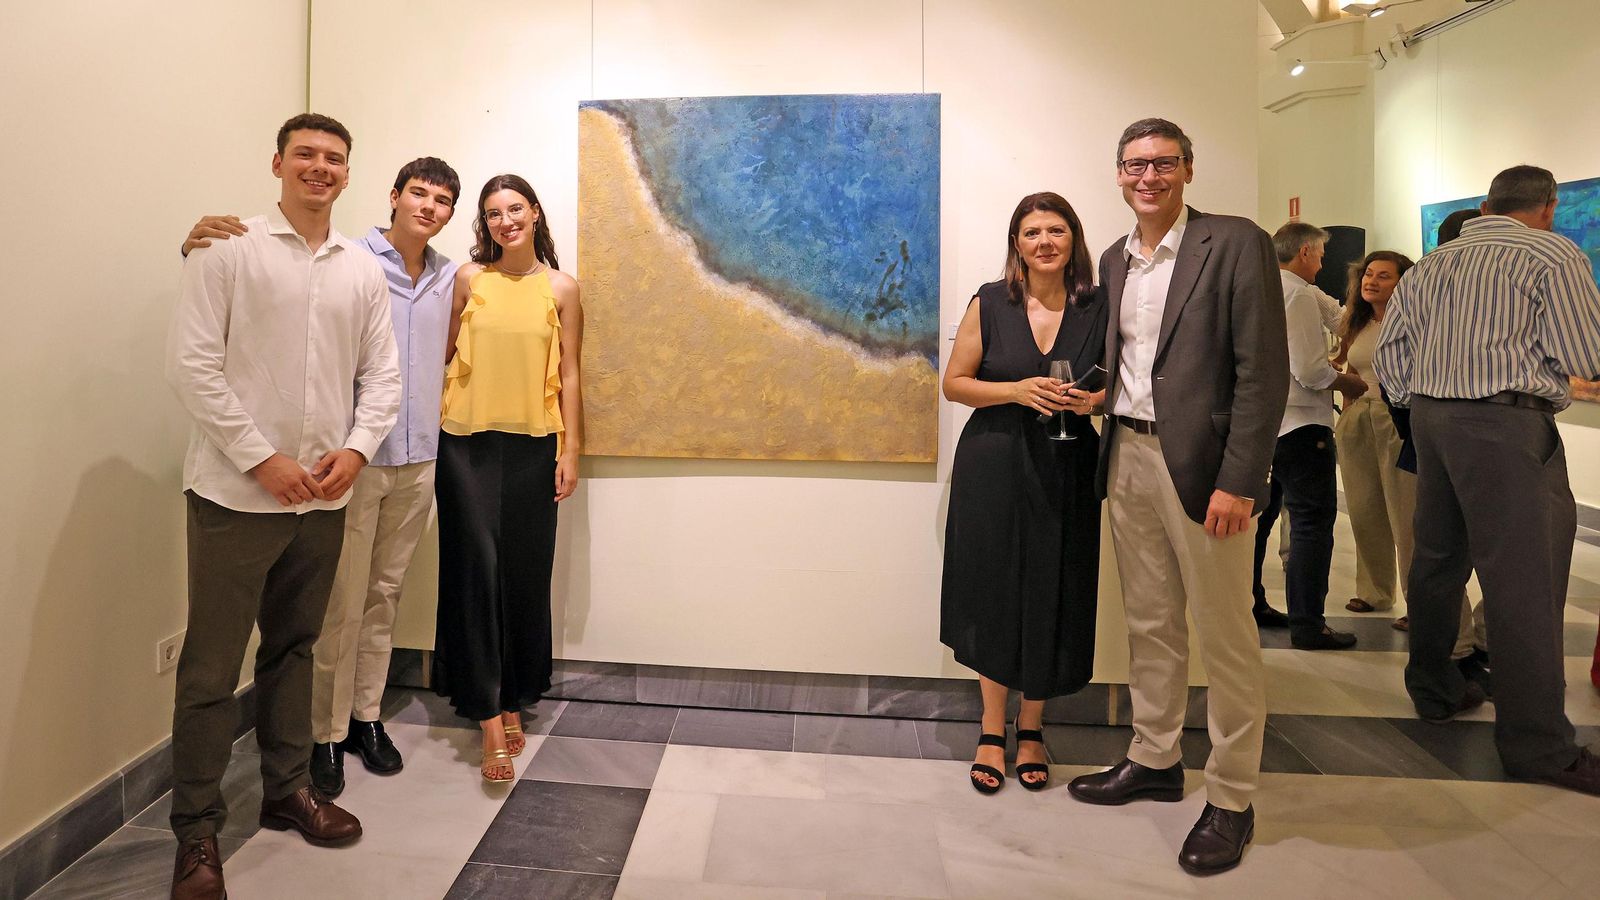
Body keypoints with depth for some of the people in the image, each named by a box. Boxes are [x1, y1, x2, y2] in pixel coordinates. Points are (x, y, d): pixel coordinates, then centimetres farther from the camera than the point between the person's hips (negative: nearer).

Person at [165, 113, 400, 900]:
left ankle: (286, 790, 31)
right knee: (211, 666, 1)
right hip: (237, 492, -4)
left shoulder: (363, 271, 10)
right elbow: (192, 364, -9)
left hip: (323, 497, 5)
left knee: (294, 649, 16)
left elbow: (382, 376, 10)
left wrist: (355, 450, -6)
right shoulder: (228, 250, -4)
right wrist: (263, 460, -14)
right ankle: (196, 832, 14)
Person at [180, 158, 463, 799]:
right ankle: (327, 735, 16)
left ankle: (366, 717, 28)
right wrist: (200, 245, -29)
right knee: (342, 605, 0)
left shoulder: (450, 278, 10)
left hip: (417, 462, 5)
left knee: (385, 596, 14)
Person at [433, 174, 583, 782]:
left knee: (525, 573, 4)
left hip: (533, 445, 1)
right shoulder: (468, 280, 5)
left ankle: (514, 699, 21)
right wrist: (430, 427, 3)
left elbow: (567, 375, 5)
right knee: (475, 567, -5)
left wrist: (570, 450, 0)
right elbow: (443, 355, 8)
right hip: (466, 441, 0)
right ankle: (489, 716, 0)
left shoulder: (560, 289, 5)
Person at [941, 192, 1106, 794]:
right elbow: (954, 383, 0)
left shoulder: (1097, 310, 3)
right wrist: (1017, 390, -15)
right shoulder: (991, 304, 1)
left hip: (1067, 473, 1)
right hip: (994, 468, -1)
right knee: (993, 597, 5)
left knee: (1052, 599, 6)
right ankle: (992, 731, 21)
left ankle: (1031, 729, 26)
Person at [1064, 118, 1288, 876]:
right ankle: (1155, 761, 30)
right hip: (1127, 458, 6)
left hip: (1199, 464, -6)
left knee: (1223, 634, 2)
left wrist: (1238, 481, -17)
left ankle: (1231, 799, 16)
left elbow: (1264, 370, -12)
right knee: (1149, 624, 15)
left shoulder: (1235, 244, -7)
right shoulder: (1113, 260, 13)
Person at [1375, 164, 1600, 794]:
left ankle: (1433, 689, 29)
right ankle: (1537, 744, 0)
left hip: (1432, 419, 7)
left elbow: (1390, 351, 12)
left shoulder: (1431, 265, 15)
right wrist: (1526, 354, 14)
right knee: (1524, 580, -5)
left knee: (1437, 557, 16)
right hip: (1508, 424, -7)